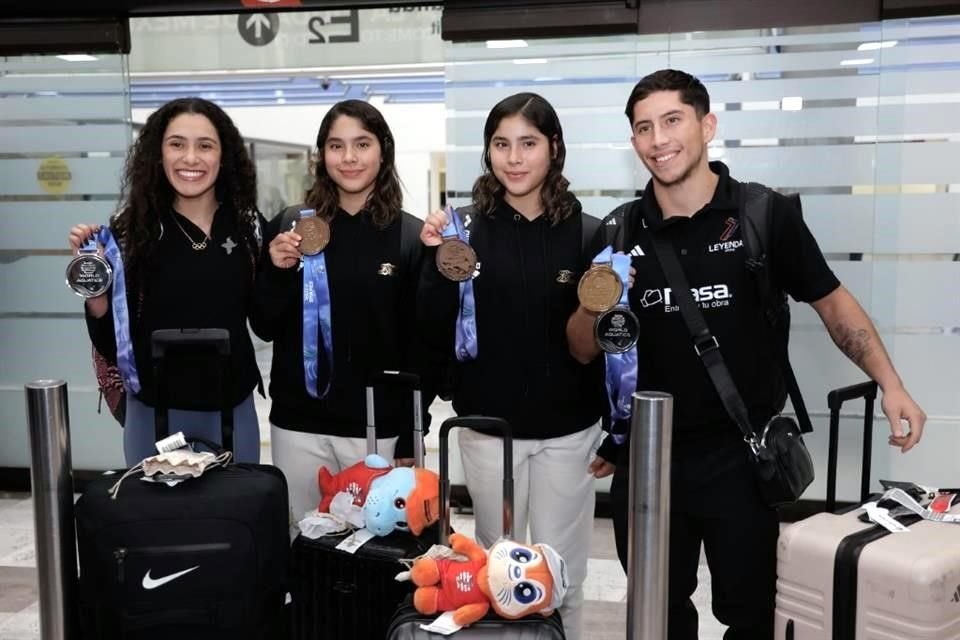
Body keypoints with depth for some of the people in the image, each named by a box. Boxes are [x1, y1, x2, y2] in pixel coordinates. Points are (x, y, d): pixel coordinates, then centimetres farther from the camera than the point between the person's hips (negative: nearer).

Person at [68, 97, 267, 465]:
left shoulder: (247, 225, -3)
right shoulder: (133, 228, -7)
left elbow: (265, 324, 3)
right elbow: (112, 345, -5)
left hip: (232, 409, 2)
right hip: (155, 411, -1)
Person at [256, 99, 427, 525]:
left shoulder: (410, 235, -4)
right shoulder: (290, 226, 1)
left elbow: (420, 345, -2)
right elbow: (267, 327, 5)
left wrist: (410, 440, -3)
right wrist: (278, 271, -13)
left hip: (379, 428, -1)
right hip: (298, 425, 2)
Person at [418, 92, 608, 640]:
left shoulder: (586, 232, -4)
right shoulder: (465, 228, -3)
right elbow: (436, 333, -8)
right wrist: (438, 258, -19)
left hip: (567, 431, 0)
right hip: (488, 427, 1)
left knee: (560, 576, 12)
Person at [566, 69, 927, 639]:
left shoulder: (766, 215, -9)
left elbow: (832, 301, 2)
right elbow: (583, 351, 5)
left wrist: (890, 384, -7)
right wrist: (595, 307, -15)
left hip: (742, 455, -2)